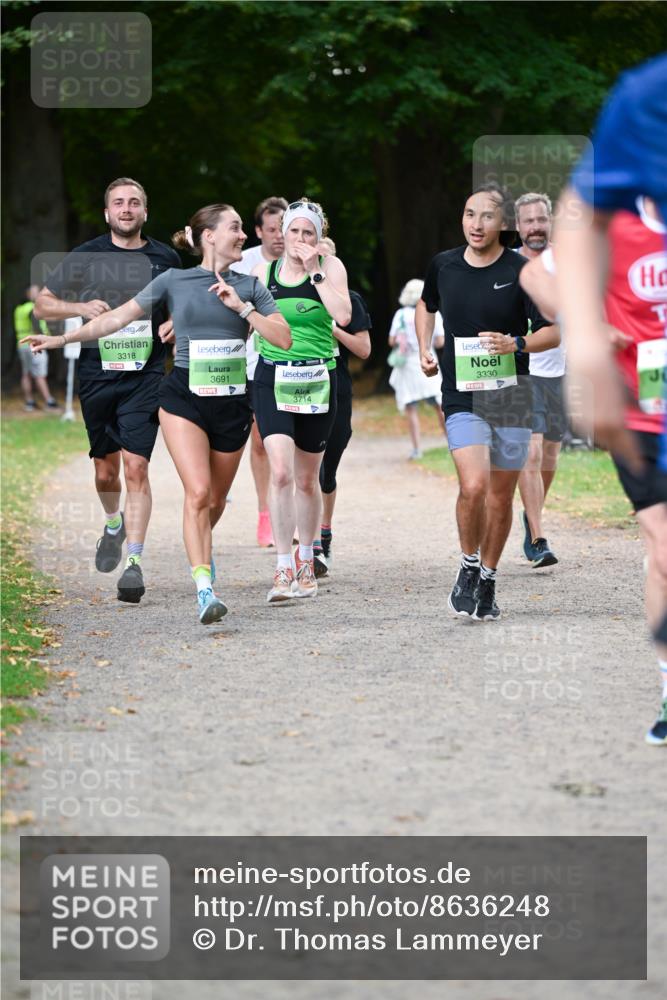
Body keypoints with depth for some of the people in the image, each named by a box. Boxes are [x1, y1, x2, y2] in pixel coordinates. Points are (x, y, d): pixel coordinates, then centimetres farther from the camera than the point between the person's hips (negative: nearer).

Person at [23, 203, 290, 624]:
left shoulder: (250, 286, 6)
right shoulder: (174, 281, 2)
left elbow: (284, 339, -2)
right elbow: (119, 317, 6)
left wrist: (241, 307, -12)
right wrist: (63, 338, 4)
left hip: (233, 404, 3)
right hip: (184, 398, -2)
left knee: (216, 500, 11)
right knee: (198, 492, -18)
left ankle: (200, 550, 43)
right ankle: (204, 589, -21)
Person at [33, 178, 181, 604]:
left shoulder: (166, 258, 5)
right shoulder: (86, 257, 3)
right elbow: (43, 304, 9)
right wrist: (81, 308, -9)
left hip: (145, 376, -1)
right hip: (97, 374, 1)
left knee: (136, 466, -13)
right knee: (106, 469, 11)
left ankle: (134, 561, -14)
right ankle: (114, 526, 42)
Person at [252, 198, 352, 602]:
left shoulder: (331, 267, 0)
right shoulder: (265, 272, 6)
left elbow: (343, 316, -15)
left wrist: (315, 272, -14)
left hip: (318, 380, 0)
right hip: (273, 378, 0)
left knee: (307, 479, 11)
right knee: (281, 473, -17)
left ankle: (306, 562, 29)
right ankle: (284, 568, -15)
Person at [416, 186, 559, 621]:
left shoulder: (522, 271, -6)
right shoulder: (444, 265, 4)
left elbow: (554, 332, -3)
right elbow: (427, 305, 26)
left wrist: (517, 344, -21)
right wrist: (425, 349, 11)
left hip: (511, 397, 0)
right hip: (462, 397, 0)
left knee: (501, 496, 8)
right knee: (473, 486, -19)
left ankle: (488, 581, 27)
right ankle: (469, 566, 4)